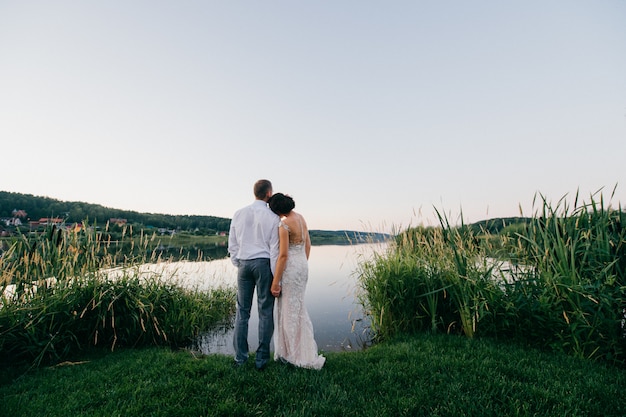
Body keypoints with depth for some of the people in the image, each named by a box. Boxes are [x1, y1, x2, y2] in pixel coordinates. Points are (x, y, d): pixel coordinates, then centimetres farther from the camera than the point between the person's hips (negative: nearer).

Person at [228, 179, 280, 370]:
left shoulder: (239, 214, 6)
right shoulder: (272, 217, -7)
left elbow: (232, 244, 9)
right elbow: (274, 248, -7)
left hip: (243, 263, 4)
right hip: (264, 263, -4)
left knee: (242, 311, 11)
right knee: (265, 311, 6)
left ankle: (240, 357, 19)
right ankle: (261, 358, 14)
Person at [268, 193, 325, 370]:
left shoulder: (284, 224, -18)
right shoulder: (301, 218, 7)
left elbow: (283, 255, -19)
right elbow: (308, 244, 13)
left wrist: (275, 281, -13)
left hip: (290, 267, -9)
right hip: (303, 264, 9)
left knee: (290, 310, 6)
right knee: (297, 308, 19)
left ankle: (294, 354, 21)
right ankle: (303, 351, 31)